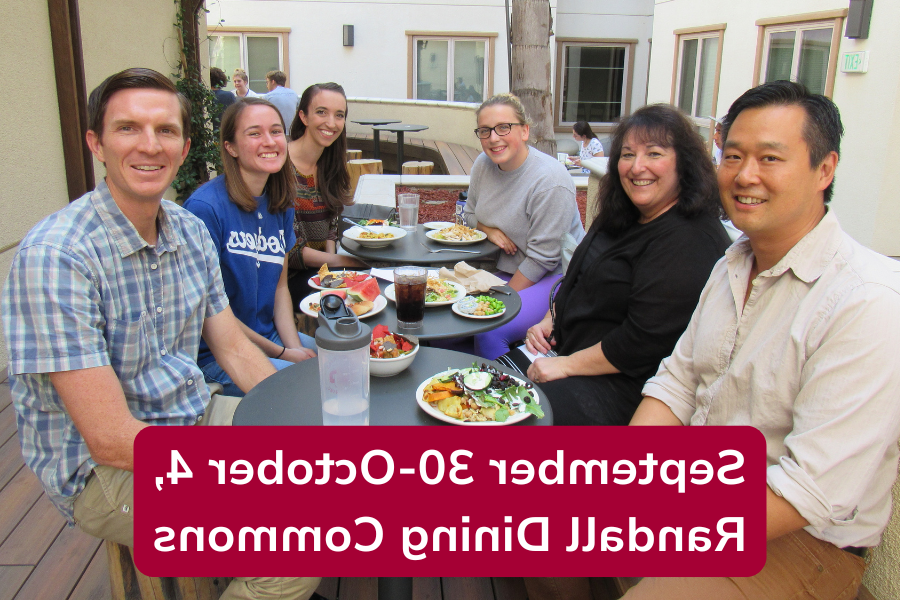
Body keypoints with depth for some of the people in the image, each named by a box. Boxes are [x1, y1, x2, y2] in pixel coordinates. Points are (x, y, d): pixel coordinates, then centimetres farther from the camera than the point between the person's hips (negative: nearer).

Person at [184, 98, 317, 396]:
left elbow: (280, 286, 9)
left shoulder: (280, 206, 4)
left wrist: (295, 348, -6)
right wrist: (281, 354, -13)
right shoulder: (205, 207, -19)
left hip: (272, 336, 7)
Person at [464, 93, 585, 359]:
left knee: (489, 332, -28)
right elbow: (470, 214, 16)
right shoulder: (483, 164, -2)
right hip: (505, 270, 7)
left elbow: (542, 258, -20)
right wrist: (489, 230, -7)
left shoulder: (551, 181, -23)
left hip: (554, 277, -7)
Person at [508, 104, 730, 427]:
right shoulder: (623, 218, 10)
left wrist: (567, 365, -19)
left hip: (624, 387, -9)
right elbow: (577, 280, 22)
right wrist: (549, 321, 4)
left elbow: (645, 341, -26)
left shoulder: (692, 242, -21)